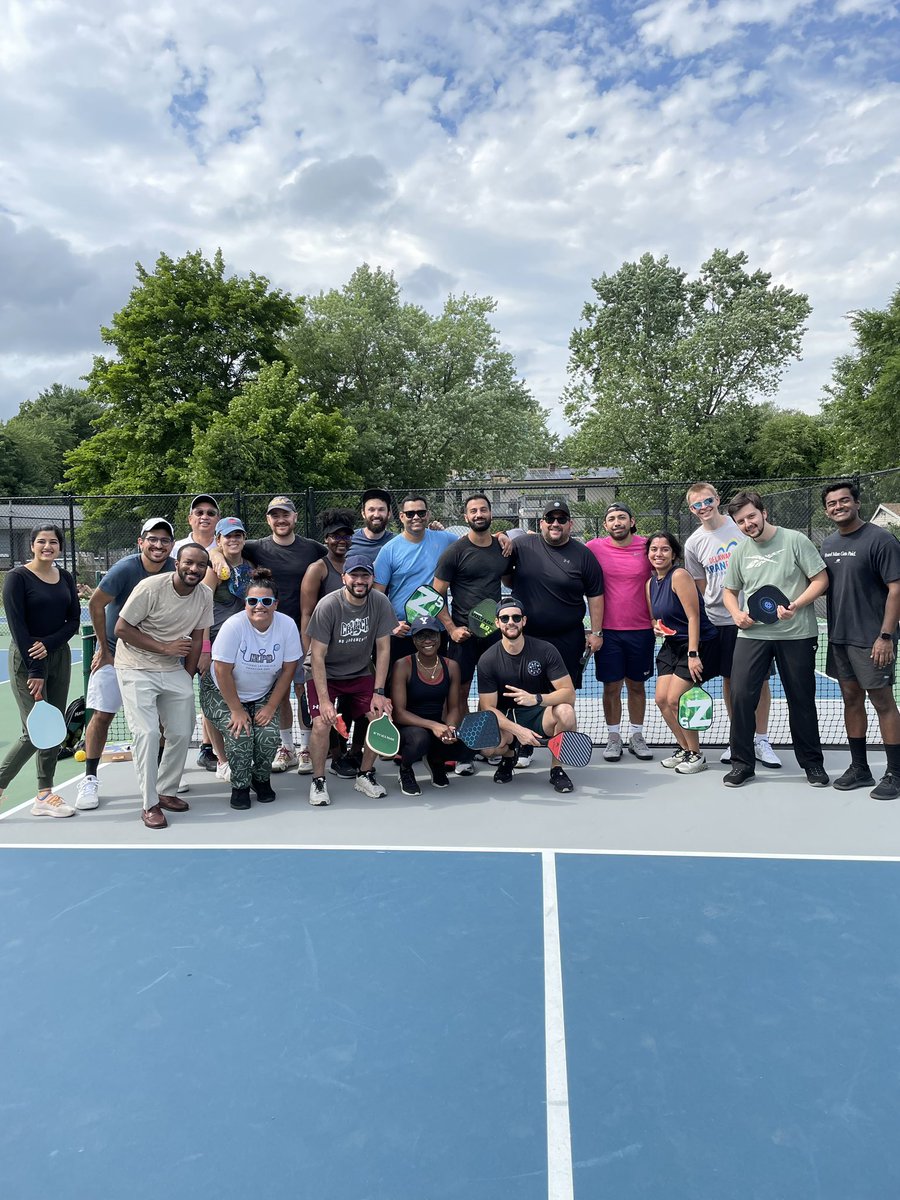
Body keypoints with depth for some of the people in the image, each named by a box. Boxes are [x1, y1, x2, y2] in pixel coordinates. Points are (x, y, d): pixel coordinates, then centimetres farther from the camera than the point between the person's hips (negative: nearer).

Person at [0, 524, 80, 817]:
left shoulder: (65, 578, 8)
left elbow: (74, 620, 5)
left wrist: (49, 643, -13)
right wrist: (34, 671, -16)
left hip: (59, 657, 6)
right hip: (26, 660, -6)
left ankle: (44, 795, 14)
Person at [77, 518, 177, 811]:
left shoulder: (173, 570, -8)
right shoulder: (125, 569, -20)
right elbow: (95, 604, -13)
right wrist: (104, 648, -8)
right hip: (114, 653, -4)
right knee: (102, 715, -4)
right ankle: (90, 780, 7)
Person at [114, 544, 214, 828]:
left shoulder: (205, 595, -4)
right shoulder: (151, 587, -20)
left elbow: (196, 639, 6)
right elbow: (122, 628, -15)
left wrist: (187, 680, 4)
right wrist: (164, 647, -20)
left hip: (174, 670, 5)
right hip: (137, 669, -5)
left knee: (182, 734, 5)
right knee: (147, 733, -15)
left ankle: (166, 792, 25)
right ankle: (150, 805, -2)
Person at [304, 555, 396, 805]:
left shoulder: (381, 603, -13)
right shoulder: (328, 606, -22)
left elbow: (383, 649, -7)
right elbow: (318, 656, -20)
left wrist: (379, 692, -12)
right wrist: (324, 700, -25)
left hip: (361, 672, 4)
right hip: (323, 672, -3)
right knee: (322, 723, -22)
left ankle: (365, 775, 10)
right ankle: (318, 781, 2)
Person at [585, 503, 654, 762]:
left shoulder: (647, 547, 0)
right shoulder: (594, 548, -3)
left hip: (641, 630, 1)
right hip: (608, 631, -1)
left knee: (636, 685, 11)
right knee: (611, 686, 4)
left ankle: (636, 736, 24)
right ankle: (613, 737, 18)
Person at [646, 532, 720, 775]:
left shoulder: (679, 576, -17)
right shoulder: (651, 583, 7)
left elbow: (693, 617, -20)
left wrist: (693, 654, -24)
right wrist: (657, 627, -3)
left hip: (699, 644, -8)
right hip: (672, 645, 8)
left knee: (675, 700, -11)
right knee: (661, 699, 2)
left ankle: (696, 755, 7)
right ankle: (683, 748, 22)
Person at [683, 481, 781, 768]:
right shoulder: (693, 543, 4)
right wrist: (718, 603, 7)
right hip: (720, 620, 2)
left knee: (760, 678, 2)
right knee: (729, 680, 9)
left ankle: (761, 741, 13)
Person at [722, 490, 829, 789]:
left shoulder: (795, 540, -3)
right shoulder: (739, 551, 8)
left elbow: (820, 580, -4)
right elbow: (730, 591, 19)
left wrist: (795, 606, -19)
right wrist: (737, 613, -1)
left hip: (796, 633, -2)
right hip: (752, 633, 3)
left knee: (802, 700, 7)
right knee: (741, 695, -8)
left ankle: (812, 763, 25)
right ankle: (742, 762, 7)